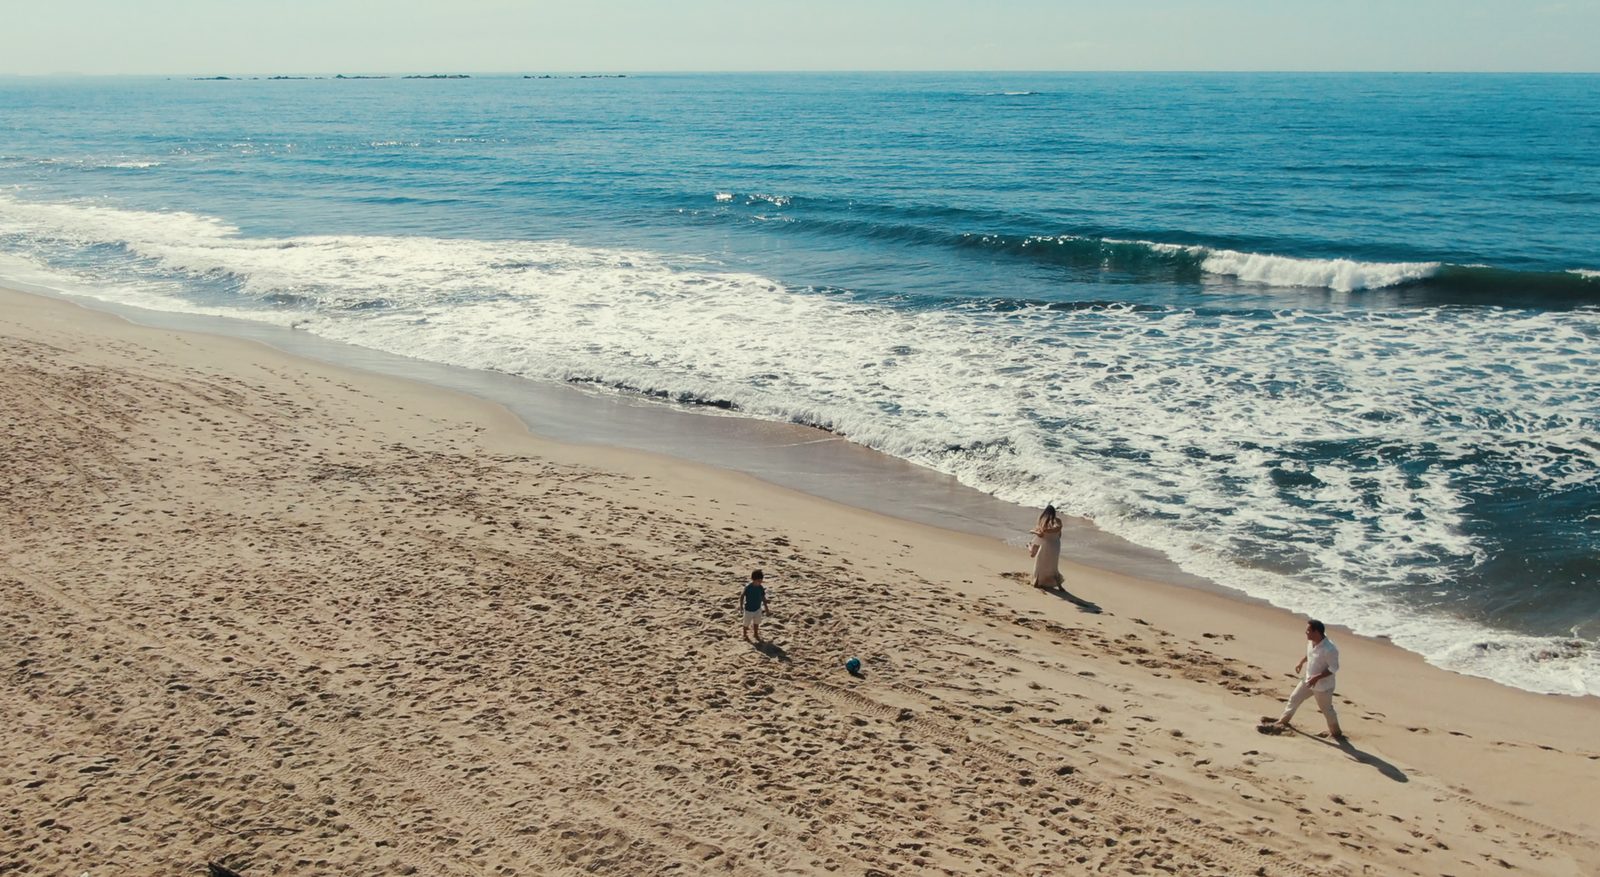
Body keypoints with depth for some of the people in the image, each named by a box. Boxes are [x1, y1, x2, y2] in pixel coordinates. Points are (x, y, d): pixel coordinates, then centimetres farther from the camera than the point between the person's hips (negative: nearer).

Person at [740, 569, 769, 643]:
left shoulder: (761, 587, -11)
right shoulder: (748, 587, -26)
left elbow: (763, 597, 3)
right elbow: (742, 596, -14)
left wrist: (765, 606, 8)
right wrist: (741, 606, -11)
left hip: (758, 608, 4)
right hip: (749, 609, -4)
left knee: (756, 622, 22)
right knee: (747, 623, 16)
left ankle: (756, 634, 44)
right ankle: (745, 634, 40)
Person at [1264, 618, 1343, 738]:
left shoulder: (1329, 649, -34)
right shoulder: (1311, 641, -10)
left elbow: (1334, 668, -26)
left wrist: (1317, 677, -30)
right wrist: (1301, 662, 10)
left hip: (1322, 685, -8)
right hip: (1308, 679, 8)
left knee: (1326, 709, 12)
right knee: (1294, 698, 20)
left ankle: (1336, 733, 34)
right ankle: (1283, 721, 39)